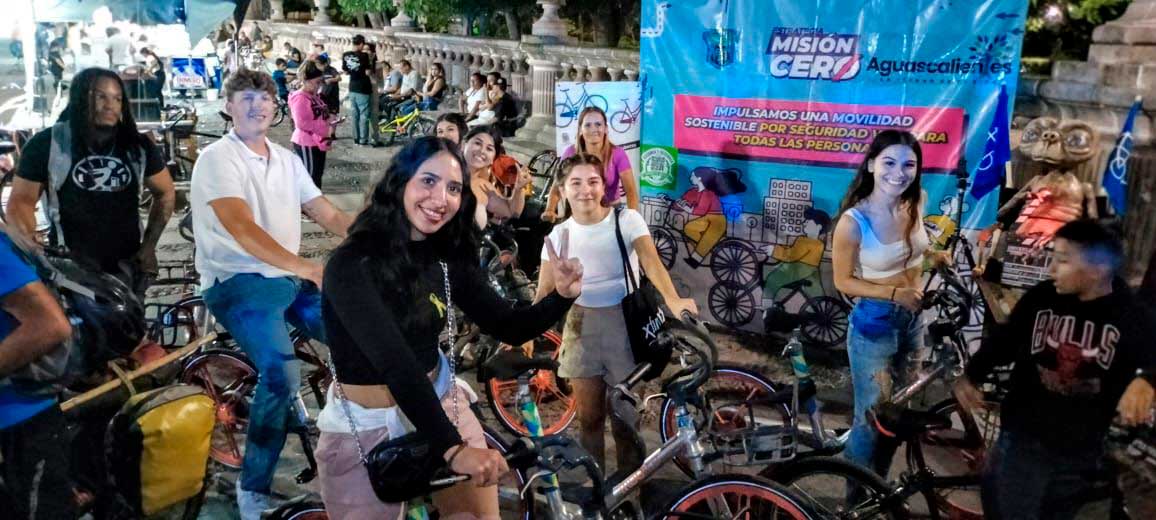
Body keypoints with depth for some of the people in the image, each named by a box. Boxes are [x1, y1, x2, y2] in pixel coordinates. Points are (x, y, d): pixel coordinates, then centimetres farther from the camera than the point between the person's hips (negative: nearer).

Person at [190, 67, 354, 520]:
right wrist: (307, 268, -37)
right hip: (239, 282, -7)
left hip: (289, 278, 8)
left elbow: (330, 216, 9)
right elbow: (243, 230, -25)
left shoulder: (287, 160, 13)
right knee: (282, 375, -27)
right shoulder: (217, 158, -10)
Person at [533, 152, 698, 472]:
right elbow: (544, 292, -1)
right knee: (589, 416, 9)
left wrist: (673, 300, -43)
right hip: (581, 324, 2)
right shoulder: (559, 234, 0)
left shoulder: (627, 219, -8)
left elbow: (651, 261, -24)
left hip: (623, 321, -2)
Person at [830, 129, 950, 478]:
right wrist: (895, 294, -24)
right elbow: (843, 281, -16)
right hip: (874, 324, -6)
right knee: (871, 416, 3)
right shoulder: (853, 221, -24)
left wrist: (934, 254, 3)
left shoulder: (914, 204, -7)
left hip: (913, 318, 7)